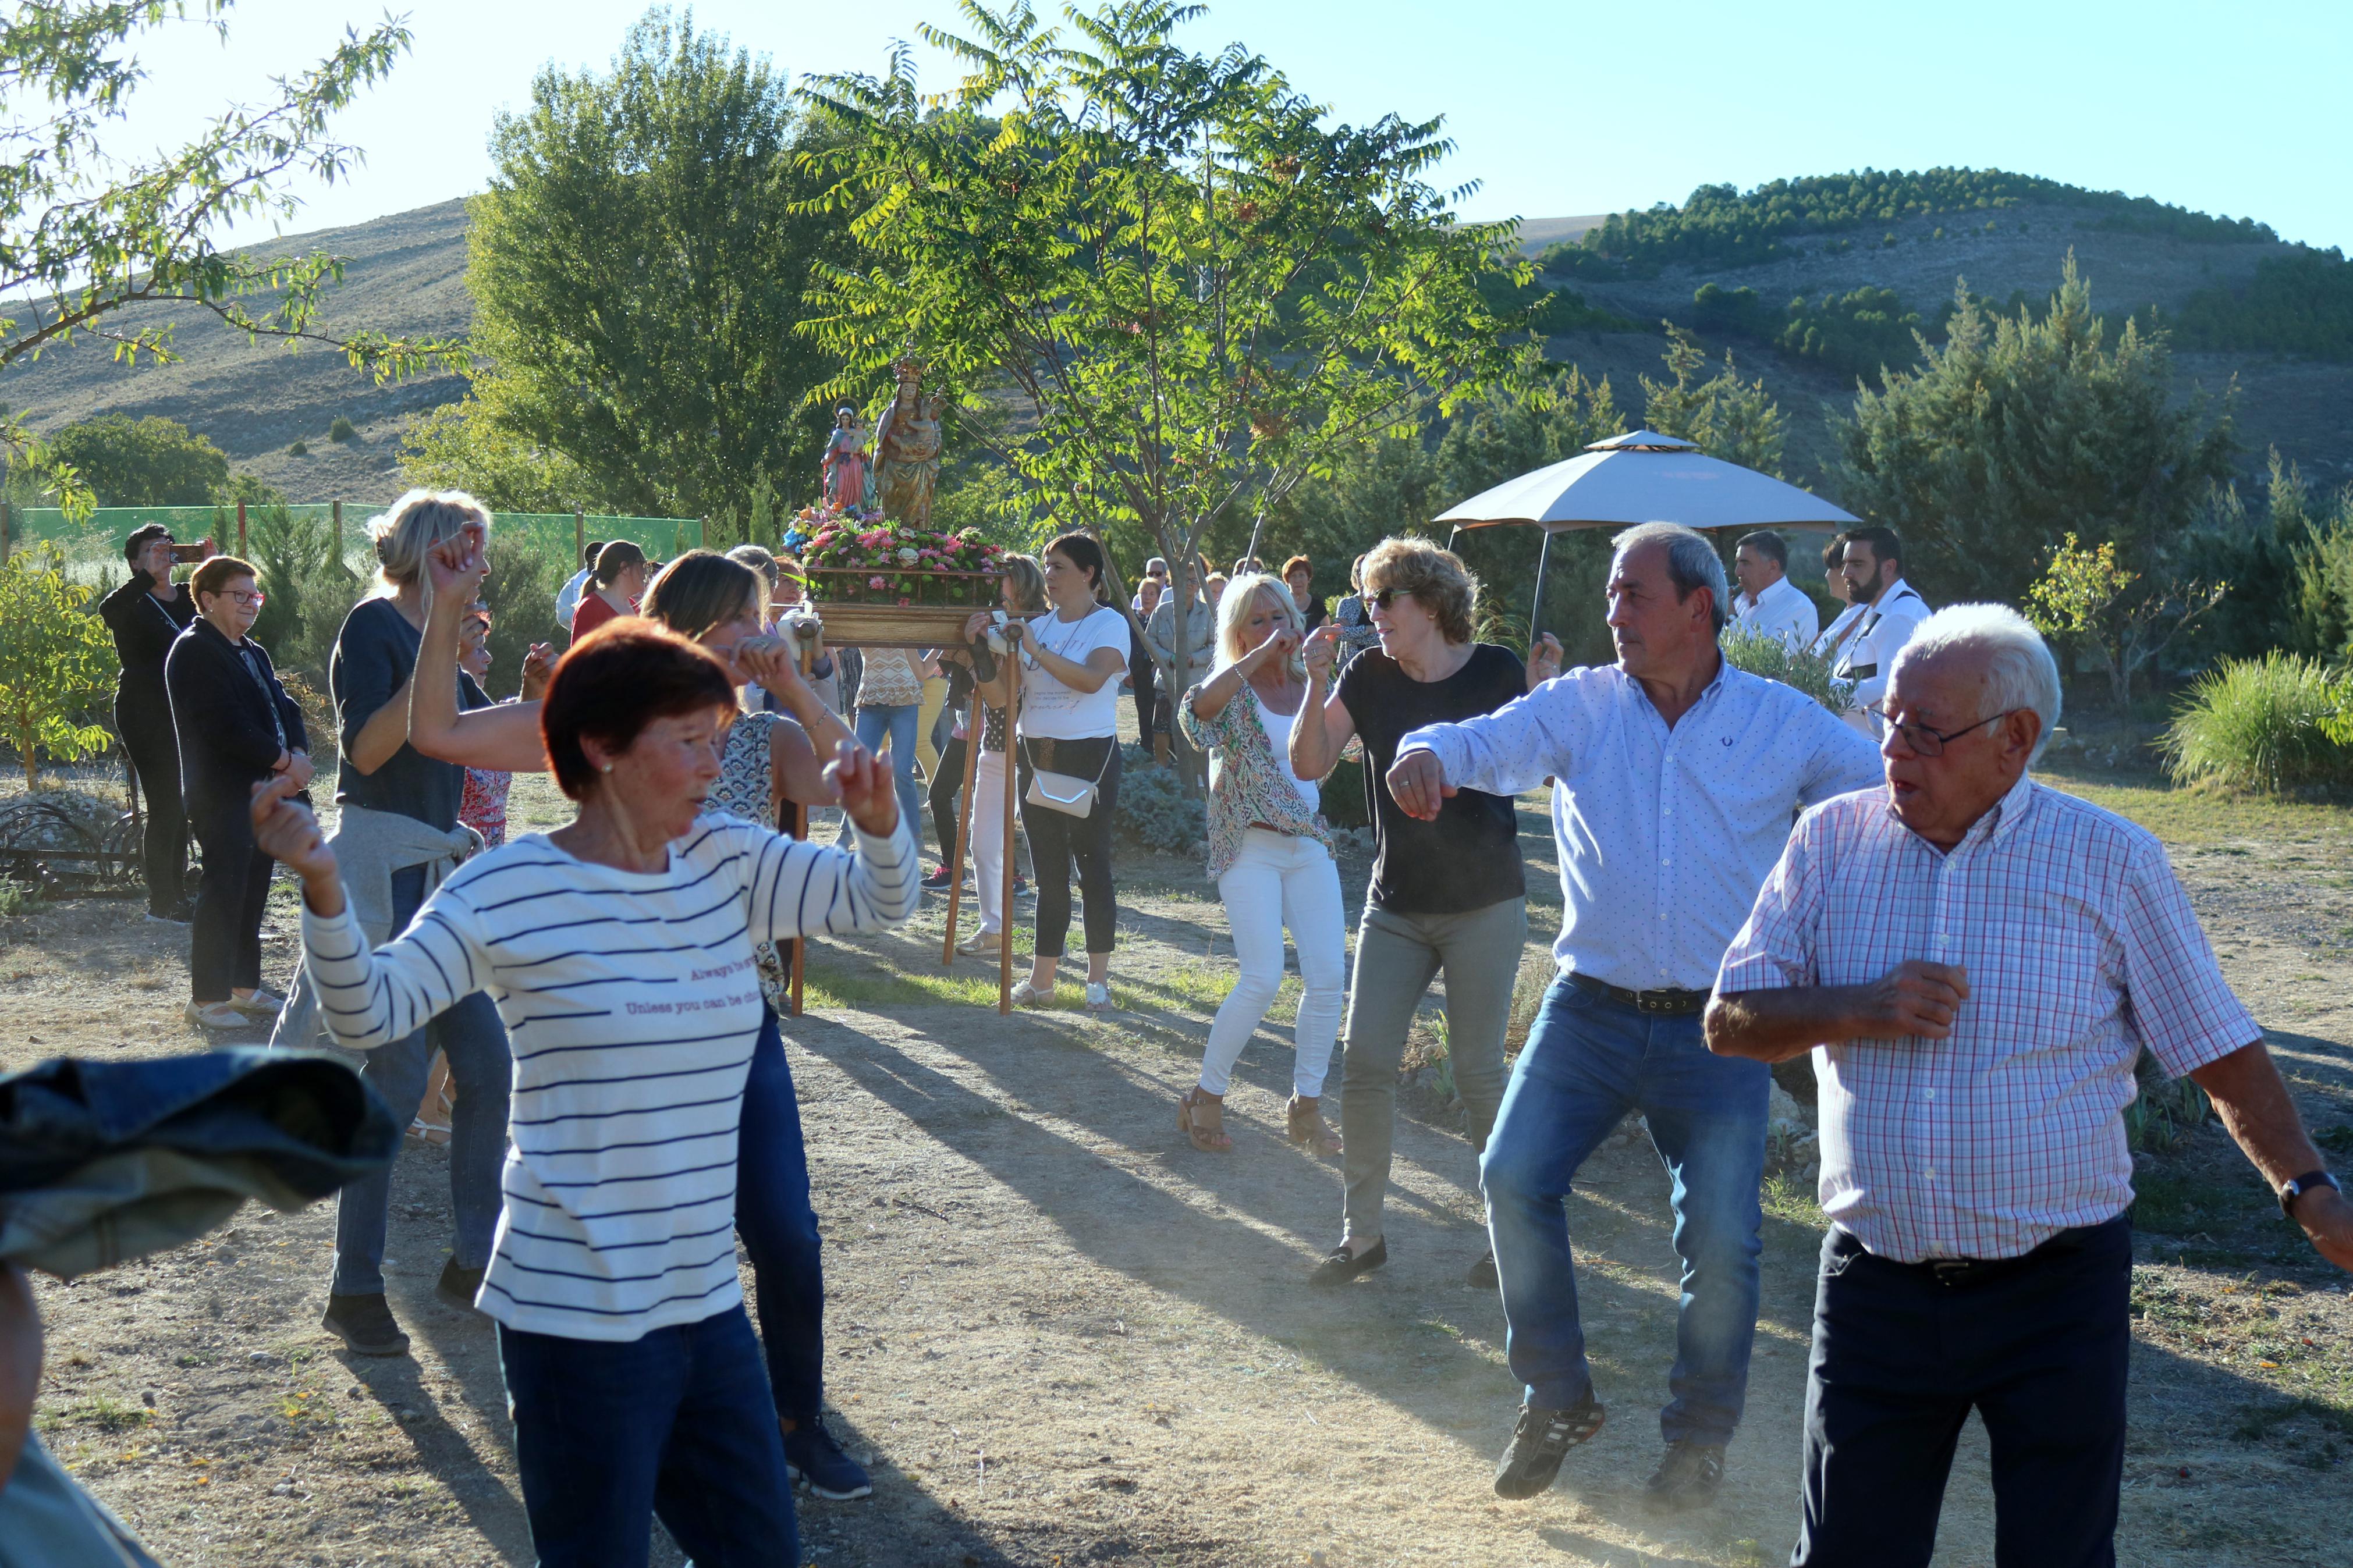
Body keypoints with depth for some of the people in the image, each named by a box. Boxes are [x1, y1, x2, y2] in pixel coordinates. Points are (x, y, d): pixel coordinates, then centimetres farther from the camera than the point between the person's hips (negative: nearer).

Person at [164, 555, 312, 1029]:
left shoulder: (253, 653, 19)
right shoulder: (194, 651, -11)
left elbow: (283, 706, 14)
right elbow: (225, 724, -20)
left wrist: (298, 752, -6)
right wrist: (284, 760, -16)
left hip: (261, 790, 9)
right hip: (222, 792, -9)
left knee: (252, 892, 13)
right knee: (223, 895, -7)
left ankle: (245, 987, 21)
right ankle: (207, 998, -1)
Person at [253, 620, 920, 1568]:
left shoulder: (729, 864, 6)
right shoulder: (512, 891, -11)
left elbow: (882, 903, 11)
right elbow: (369, 1012, -15)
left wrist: (876, 815, -9)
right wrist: (322, 888, -32)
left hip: (706, 1304, 7)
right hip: (579, 1314, -6)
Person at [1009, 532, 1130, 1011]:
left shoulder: (1109, 624, -4)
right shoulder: (1037, 626, 12)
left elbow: (1092, 678, -23)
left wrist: (1036, 651, -23)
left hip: (1089, 756, -6)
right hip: (1036, 756, 6)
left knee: (1092, 864, -2)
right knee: (1048, 871, 8)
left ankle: (1099, 980, 5)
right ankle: (1042, 979, 10)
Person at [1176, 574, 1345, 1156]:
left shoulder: (1311, 688, 11)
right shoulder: (1234, 689, -3)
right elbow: (1201, 705, -27)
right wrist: (1262, 653, -22)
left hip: (1309, 846, 5)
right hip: (1250, 847, -5)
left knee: (1329, 976, -4)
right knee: (1263, 979, -15)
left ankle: (1306, 1107, 10)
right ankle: (1205, 1098, 3)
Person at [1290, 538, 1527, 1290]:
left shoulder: (1497, 672, -7)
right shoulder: (1368, 676, 1)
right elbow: (1309, 767, -5)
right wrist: (1317, 683, -16)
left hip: (1484, 904, -4)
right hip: (1396, 905, 4)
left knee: (1478, 1070, 0)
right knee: (1363, 1059, 0)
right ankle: (1362, 1234, 12)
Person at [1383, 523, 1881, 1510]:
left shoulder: (1786, 723, 3)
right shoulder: (1580, 704, 5)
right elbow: (1486, 744, -8)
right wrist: (1427, 752, -31)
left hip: (1716, 1029, -1)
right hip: (1590, 1009, 1)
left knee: (1723, 1234, -3)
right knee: (1514, 1176, -11)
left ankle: (1699, 1437, 21)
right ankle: (1556, 1399, 10)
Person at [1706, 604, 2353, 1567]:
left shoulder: (2110, 861, -4)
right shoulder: (1833, 840, 2)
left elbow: (2219, 1050, 0)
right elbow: (1730, 1021, 3)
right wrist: (1860, 1008, -14)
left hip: (2058, 1287, -2)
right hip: (1877, 1287, 2)